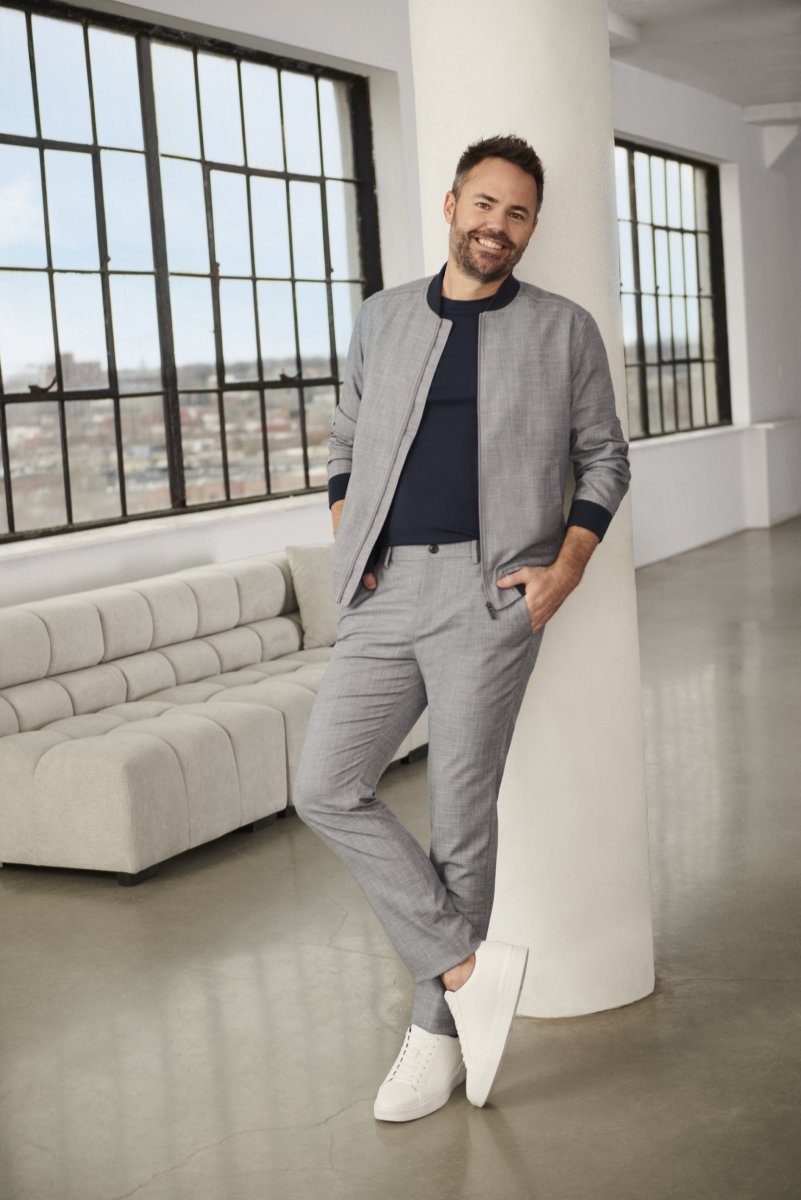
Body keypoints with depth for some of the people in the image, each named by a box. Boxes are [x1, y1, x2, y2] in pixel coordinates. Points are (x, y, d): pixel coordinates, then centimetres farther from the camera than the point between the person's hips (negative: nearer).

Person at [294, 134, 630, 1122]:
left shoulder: (564, 330, 7)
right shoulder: (382, 321, 14)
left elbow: (604, 459, 11)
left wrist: (566, 569, -3)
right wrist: (348, 548, 6)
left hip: (491, 595, -3)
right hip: (385, 596, 4)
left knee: (461, 813, 0)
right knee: (327, 789, -7)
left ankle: (436, 1030, 14)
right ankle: (468, 966, 3)